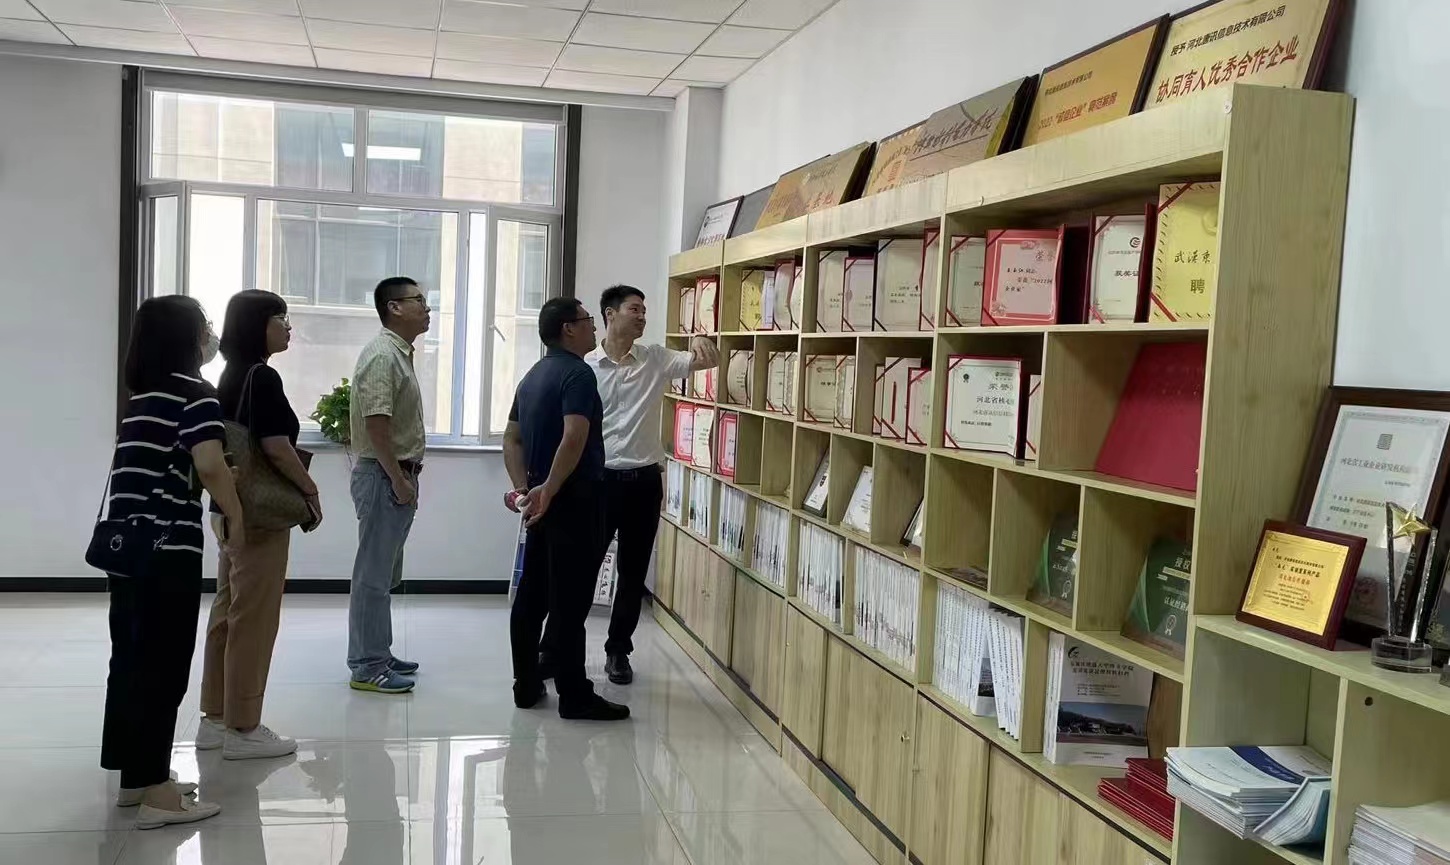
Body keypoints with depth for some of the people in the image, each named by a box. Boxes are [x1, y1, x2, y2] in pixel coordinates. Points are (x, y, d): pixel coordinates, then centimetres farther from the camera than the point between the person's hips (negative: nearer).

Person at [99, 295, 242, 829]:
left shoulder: (144, 392, 17)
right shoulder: (196, 392, -8)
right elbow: (209, 465, -21)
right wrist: (236, 516, -8)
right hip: (166, 547, -9)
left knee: (132, 658, 14)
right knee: (164, 664, -4)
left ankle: (134, 776, 24)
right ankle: (157, 793, 1)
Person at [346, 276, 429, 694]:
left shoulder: (401, 354, 15)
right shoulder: (382, 355, -16)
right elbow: (376, 425, -22)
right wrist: (398, 480, -21)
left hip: (396, 475, 10)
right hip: (384, 476, -10)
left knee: (384, 574, 15)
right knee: (373, 574, -5)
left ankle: (377, 655, 25)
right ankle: (367, 667, 1)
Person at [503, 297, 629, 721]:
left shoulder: (533, 376, 16)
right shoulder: (577, 372, -13)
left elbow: (512, 438, 18)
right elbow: (574, 437, -26)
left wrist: (523, 486, 9)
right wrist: (549, 490, -23)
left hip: (542, 499, 9)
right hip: (575, 498, -9)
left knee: (532, 593, 12)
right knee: (570, 601, -5)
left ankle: (526, 684, 18)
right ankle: (575, 696, 0)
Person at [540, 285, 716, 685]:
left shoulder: (656, 359, 4)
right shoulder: (585, 366, -2)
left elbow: (706, 361, -6)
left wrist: (700, 341, -29)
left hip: (644, 480, 2)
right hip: (599, 479, -2)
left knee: (633, 571, 9)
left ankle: (618, 651, 22)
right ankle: (553, 647, 17)